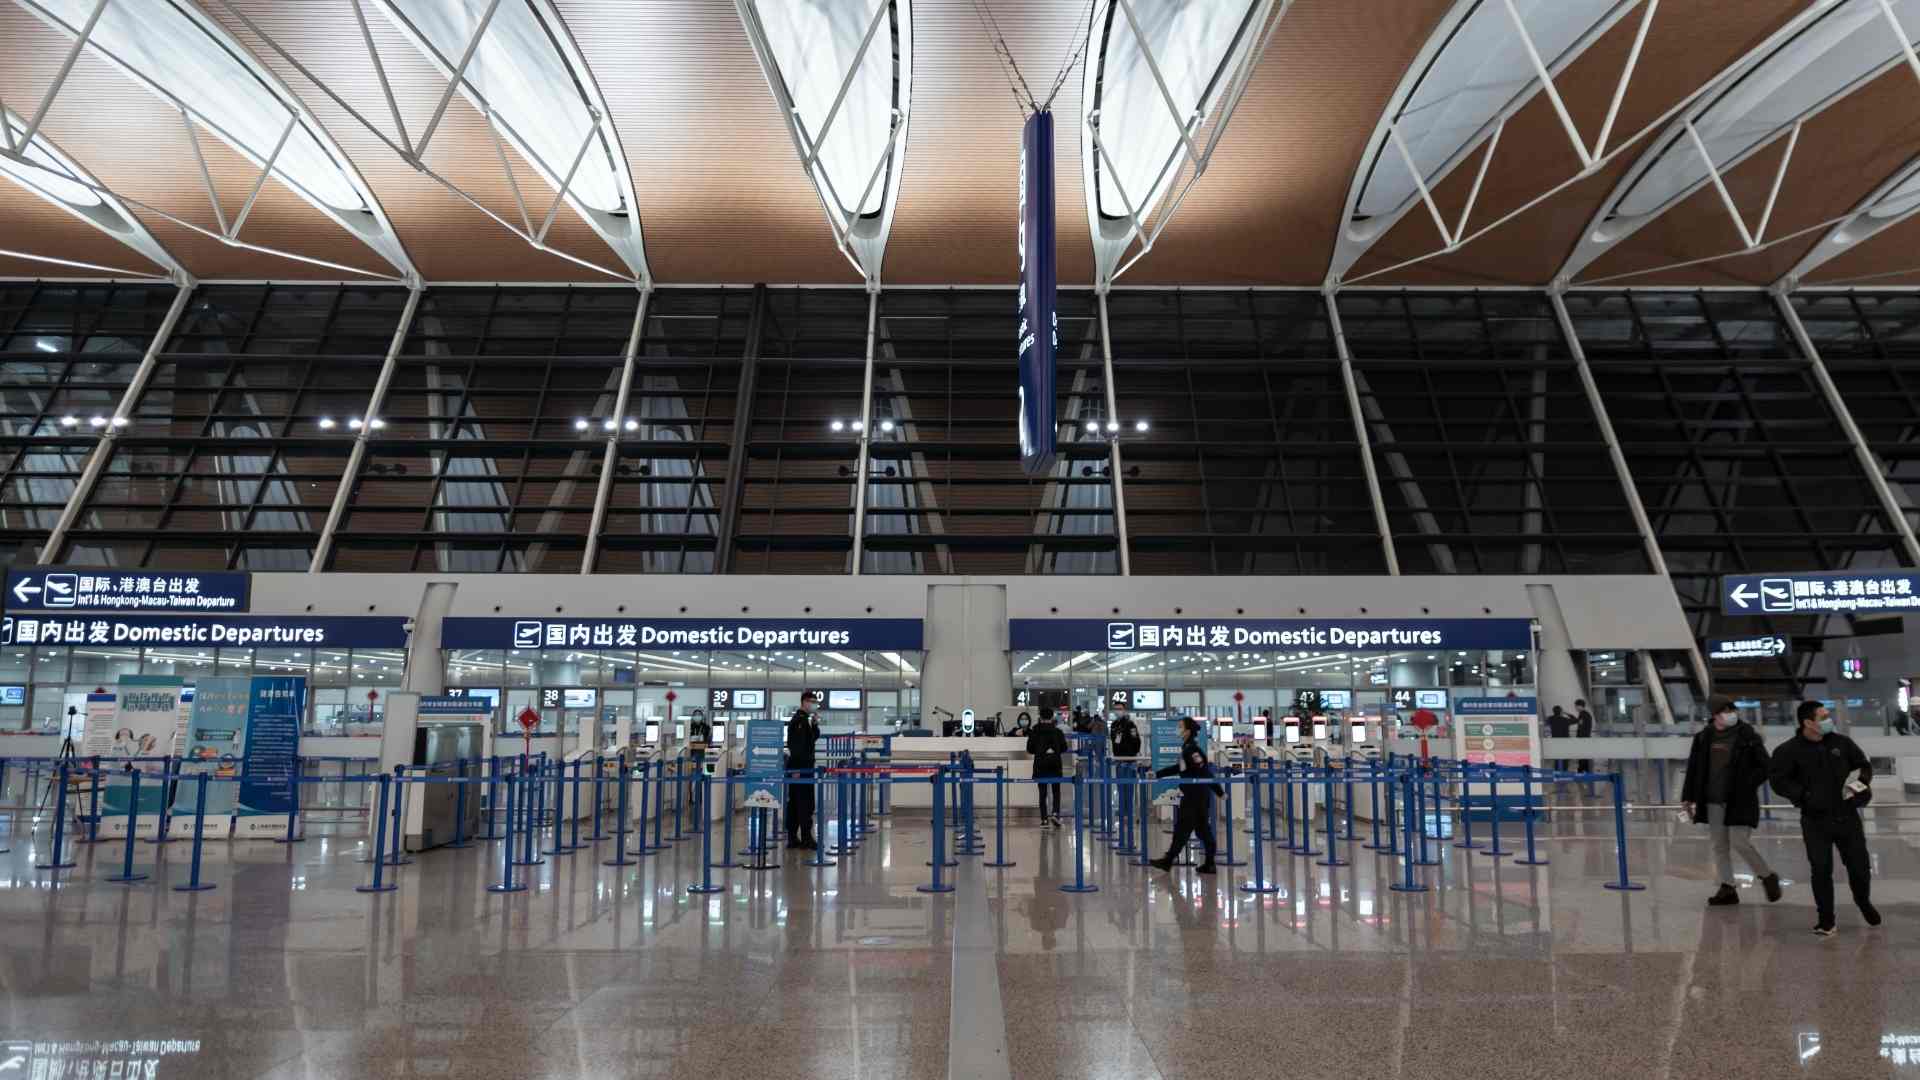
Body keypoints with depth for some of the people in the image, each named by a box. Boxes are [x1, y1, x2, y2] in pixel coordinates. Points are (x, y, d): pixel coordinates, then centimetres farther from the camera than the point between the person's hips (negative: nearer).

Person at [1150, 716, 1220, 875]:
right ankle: (1209, 863, 12)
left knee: (1182, 828, -1)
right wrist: (1158, 774, 24)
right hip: (1191, 796, 9)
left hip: (1196, 797, -9)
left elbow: (1205, 772, -20)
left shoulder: (1192, 749, -18)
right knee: (1203, 829, 9)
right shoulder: (1186, 749, 11)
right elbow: (1179, 768, 23)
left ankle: (1168, 860, 6)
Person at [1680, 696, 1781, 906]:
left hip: (1739, 801, -4)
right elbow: (1693, 768, 10)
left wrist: (1747, 785, -12)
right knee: (1720, 846, 8)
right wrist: (1688, 797, 9)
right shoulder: (1704, 737, 4)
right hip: (1713, 801, 4)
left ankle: (1768, 877, 18)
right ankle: (1727, 889, 18)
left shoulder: (1748, 736, -6)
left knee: (1740, 842, -8)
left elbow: (1765, 767, -2)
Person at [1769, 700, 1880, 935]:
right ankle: (1826, 919, 13)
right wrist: (1804, 795, -20)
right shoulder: (1789, 751, -10)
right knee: (1821, 871, 0)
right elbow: (1778, 780, -9)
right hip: (1815, 821, -3)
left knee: (1859, 866, 12)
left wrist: (1861, 783, -6)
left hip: (1847, 817, 3)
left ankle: (1864, 903, 42)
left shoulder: (1842, 743, 0)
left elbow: (1864, 765, 13)